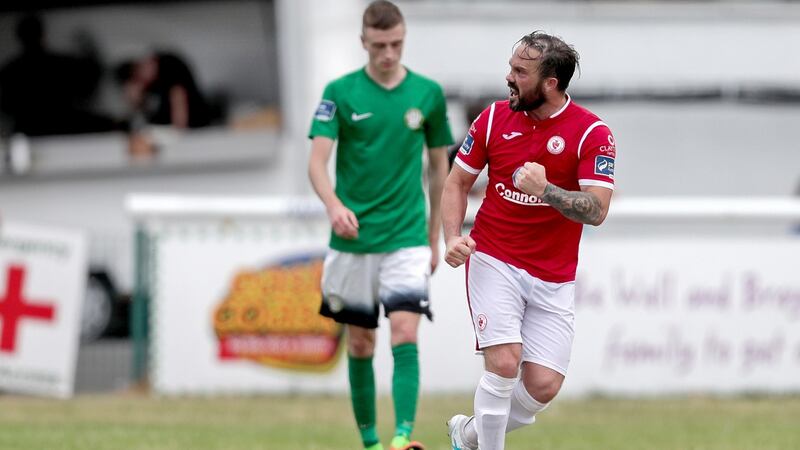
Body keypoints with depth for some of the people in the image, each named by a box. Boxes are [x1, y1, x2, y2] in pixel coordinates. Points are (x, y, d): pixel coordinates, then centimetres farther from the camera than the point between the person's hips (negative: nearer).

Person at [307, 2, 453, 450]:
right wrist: (335, 206, -29)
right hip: (353, 240, 0)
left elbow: (439, 166, 13)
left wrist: (435, 238, 13)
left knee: (405, 334, -16)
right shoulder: (340, 92, -2)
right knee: (360, 344, 7)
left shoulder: (428, 94, 3)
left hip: (406, 237, 0)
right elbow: (318, 161, -9)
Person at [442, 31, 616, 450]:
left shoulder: (592, 133, -10)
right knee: (503, 363, -20)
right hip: (493, 262, 0)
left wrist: (547, 191, -35)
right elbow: (457, 181, 10)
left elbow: (596, 211, -18)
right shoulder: (495, 117, -1)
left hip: (552, 280, 0)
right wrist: (453, 238, -6)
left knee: (543, 385, -5)